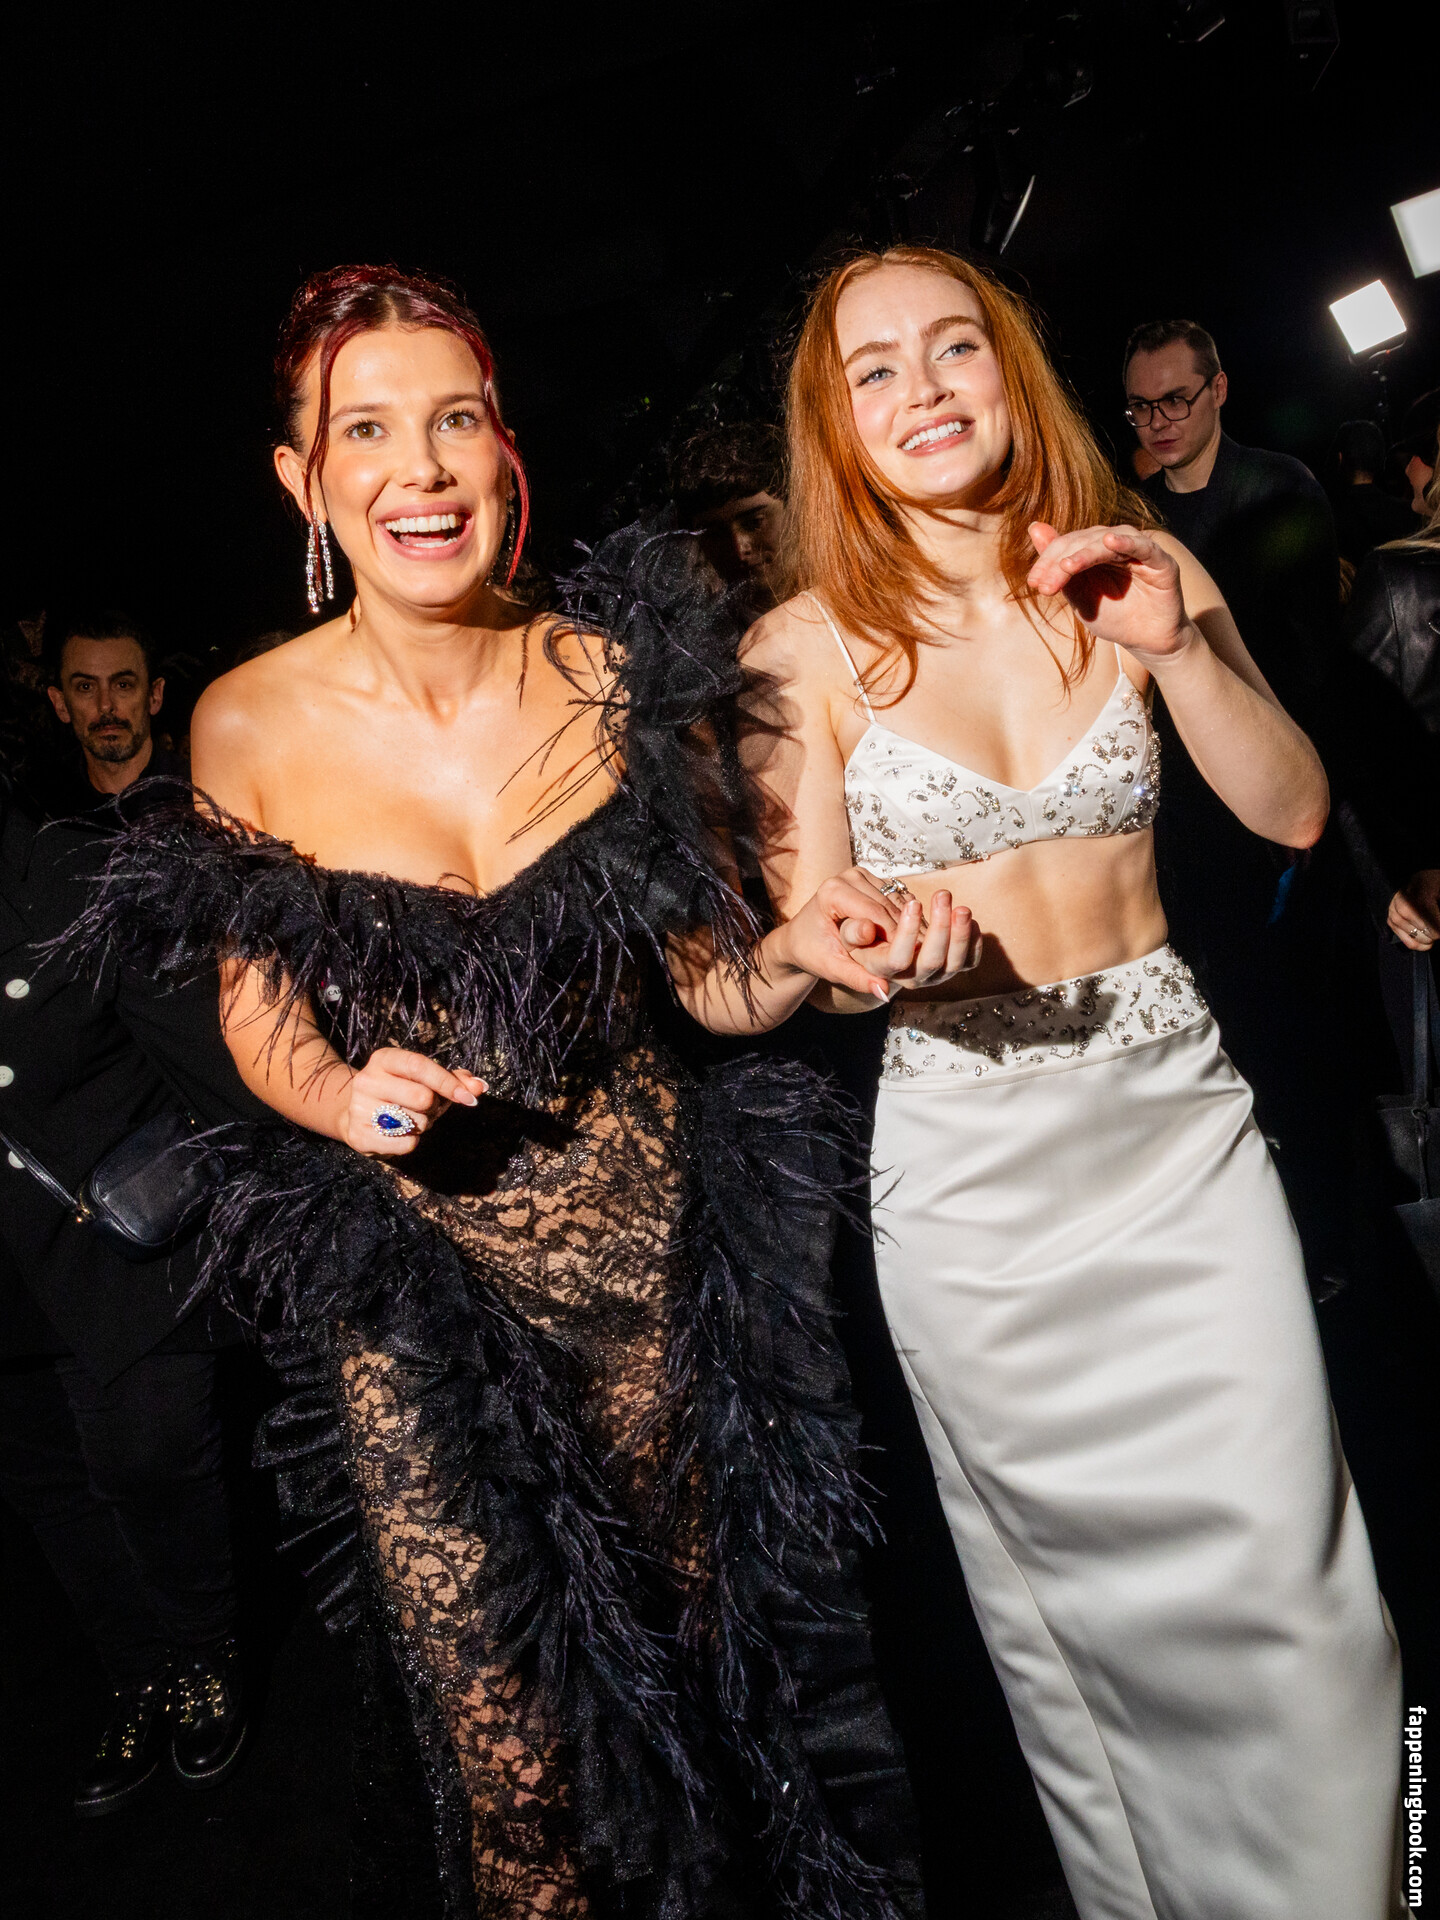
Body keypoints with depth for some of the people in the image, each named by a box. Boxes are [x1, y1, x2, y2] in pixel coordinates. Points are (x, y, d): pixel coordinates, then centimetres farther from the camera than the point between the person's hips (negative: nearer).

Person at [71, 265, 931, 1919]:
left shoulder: (622, 683, -6)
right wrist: (336, 1093, -15)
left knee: (704, 1650, 20)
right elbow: (255, 999, 5)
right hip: (406, 1286, 0)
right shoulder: (249, 724, -7)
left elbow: (702, 973, 1)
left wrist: (796, 954, -20)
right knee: (510, 1747, 9)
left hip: (650, 1241, 1)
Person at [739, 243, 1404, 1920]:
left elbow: (1294, 813, 0)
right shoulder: (807, 647, -7)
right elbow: (795, 937, -5)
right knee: (1076, 1603, 14)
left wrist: (1178, 647, -15)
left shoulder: (1134, 570, 2)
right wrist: (872, 944, -27)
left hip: (1178, 1113, 3)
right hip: (968, 1154, -2)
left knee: (1287, 1584, 8)